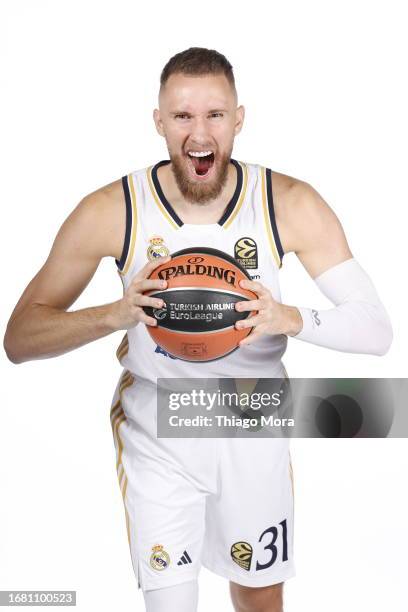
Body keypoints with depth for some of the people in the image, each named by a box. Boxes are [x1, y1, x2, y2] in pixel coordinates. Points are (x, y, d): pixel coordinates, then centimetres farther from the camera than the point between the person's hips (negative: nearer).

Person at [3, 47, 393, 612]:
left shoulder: (292, 205, -15)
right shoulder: (110, 211, -17)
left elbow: (378, 330, -15)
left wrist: (290, 319, -35)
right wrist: (116, 315, -35)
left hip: (254, 427, 2)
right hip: (156, 434, -1)